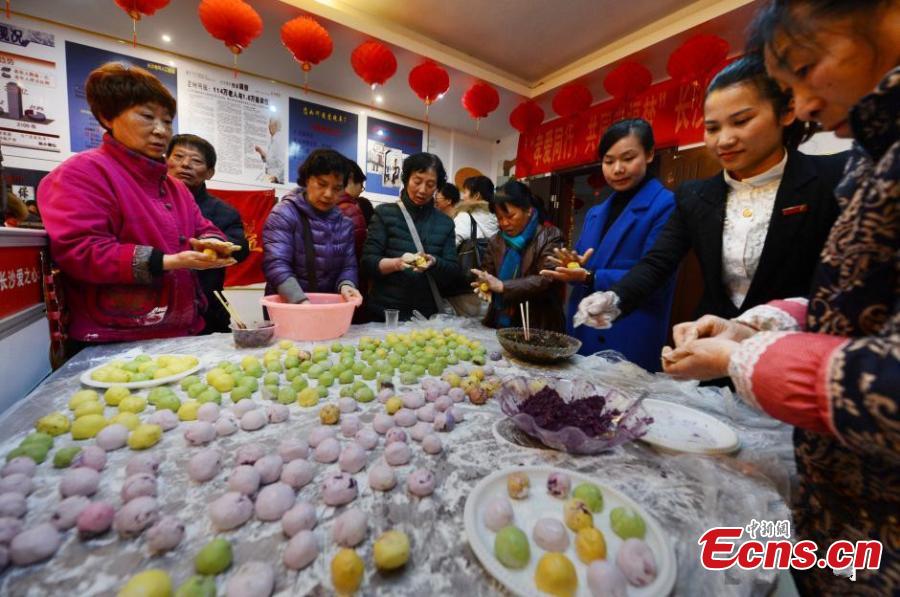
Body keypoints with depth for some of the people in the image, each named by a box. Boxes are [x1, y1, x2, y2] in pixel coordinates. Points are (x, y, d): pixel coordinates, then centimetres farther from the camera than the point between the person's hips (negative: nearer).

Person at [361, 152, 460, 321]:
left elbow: (453, 273, 2)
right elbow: (368, 263, -5)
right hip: (386, 312, -2)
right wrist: (396, 263, -24)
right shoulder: (385, 213, 0)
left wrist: (434, 263, -18)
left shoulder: (445, 223, 7)